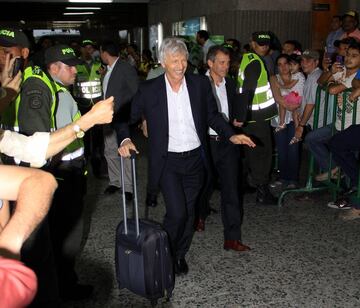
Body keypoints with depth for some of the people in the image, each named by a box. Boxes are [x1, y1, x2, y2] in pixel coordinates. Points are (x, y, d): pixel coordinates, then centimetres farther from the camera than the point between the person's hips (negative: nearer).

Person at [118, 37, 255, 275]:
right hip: (168, 161, -3)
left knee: (189, 212, 13)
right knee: (177, 212, -12)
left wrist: (231, 135, -5)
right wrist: (125, 139, -19)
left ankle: (180, 254, 37)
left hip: (195, 159, 3)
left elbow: (213, 115, 9)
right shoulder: (149, 90, -7)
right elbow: (128, 117, 0)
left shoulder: (201, 84, -1)